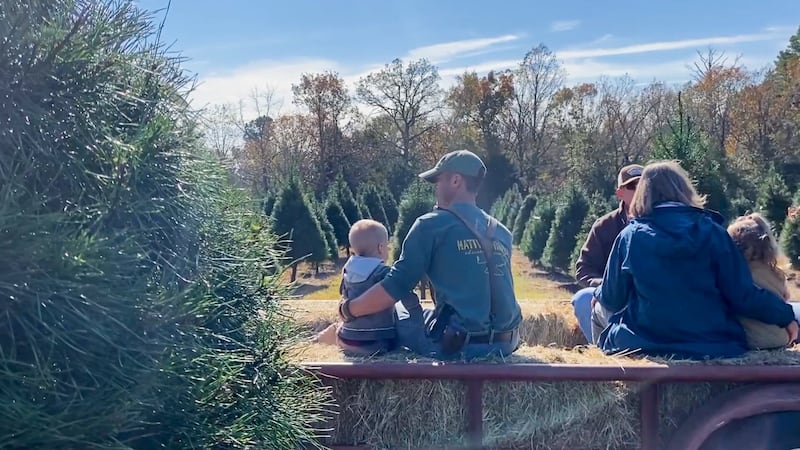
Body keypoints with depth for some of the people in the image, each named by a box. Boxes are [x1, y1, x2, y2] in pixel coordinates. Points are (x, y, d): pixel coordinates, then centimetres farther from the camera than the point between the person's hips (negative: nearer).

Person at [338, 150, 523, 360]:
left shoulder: (432, 225, -6)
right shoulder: (501, 232, 12)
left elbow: (393, 288, -8)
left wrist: (348, 309, 5)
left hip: (458, 346, -6)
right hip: (505, 344, 6)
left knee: (391, 311, 15)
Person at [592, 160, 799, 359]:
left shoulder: (630, 236, -6)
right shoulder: (712, 231, -4)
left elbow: (612, 299, 2)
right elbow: (743, 294, -4)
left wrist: (599, 293, 25)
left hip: (645, 344, -2)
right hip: (712, 344, 2)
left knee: (601, 308, 24)